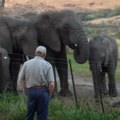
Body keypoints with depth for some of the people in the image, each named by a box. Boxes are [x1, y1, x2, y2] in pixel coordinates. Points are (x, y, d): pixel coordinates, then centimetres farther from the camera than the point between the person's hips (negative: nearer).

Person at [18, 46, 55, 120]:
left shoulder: (27, 63, 0)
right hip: (43, 91, -2)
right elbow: (51, 84, -11)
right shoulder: (47, 65, -6)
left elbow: (21, 80, 1)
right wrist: (49, 94, 5)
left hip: (31, 91, 2)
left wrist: (26, 91, 12)